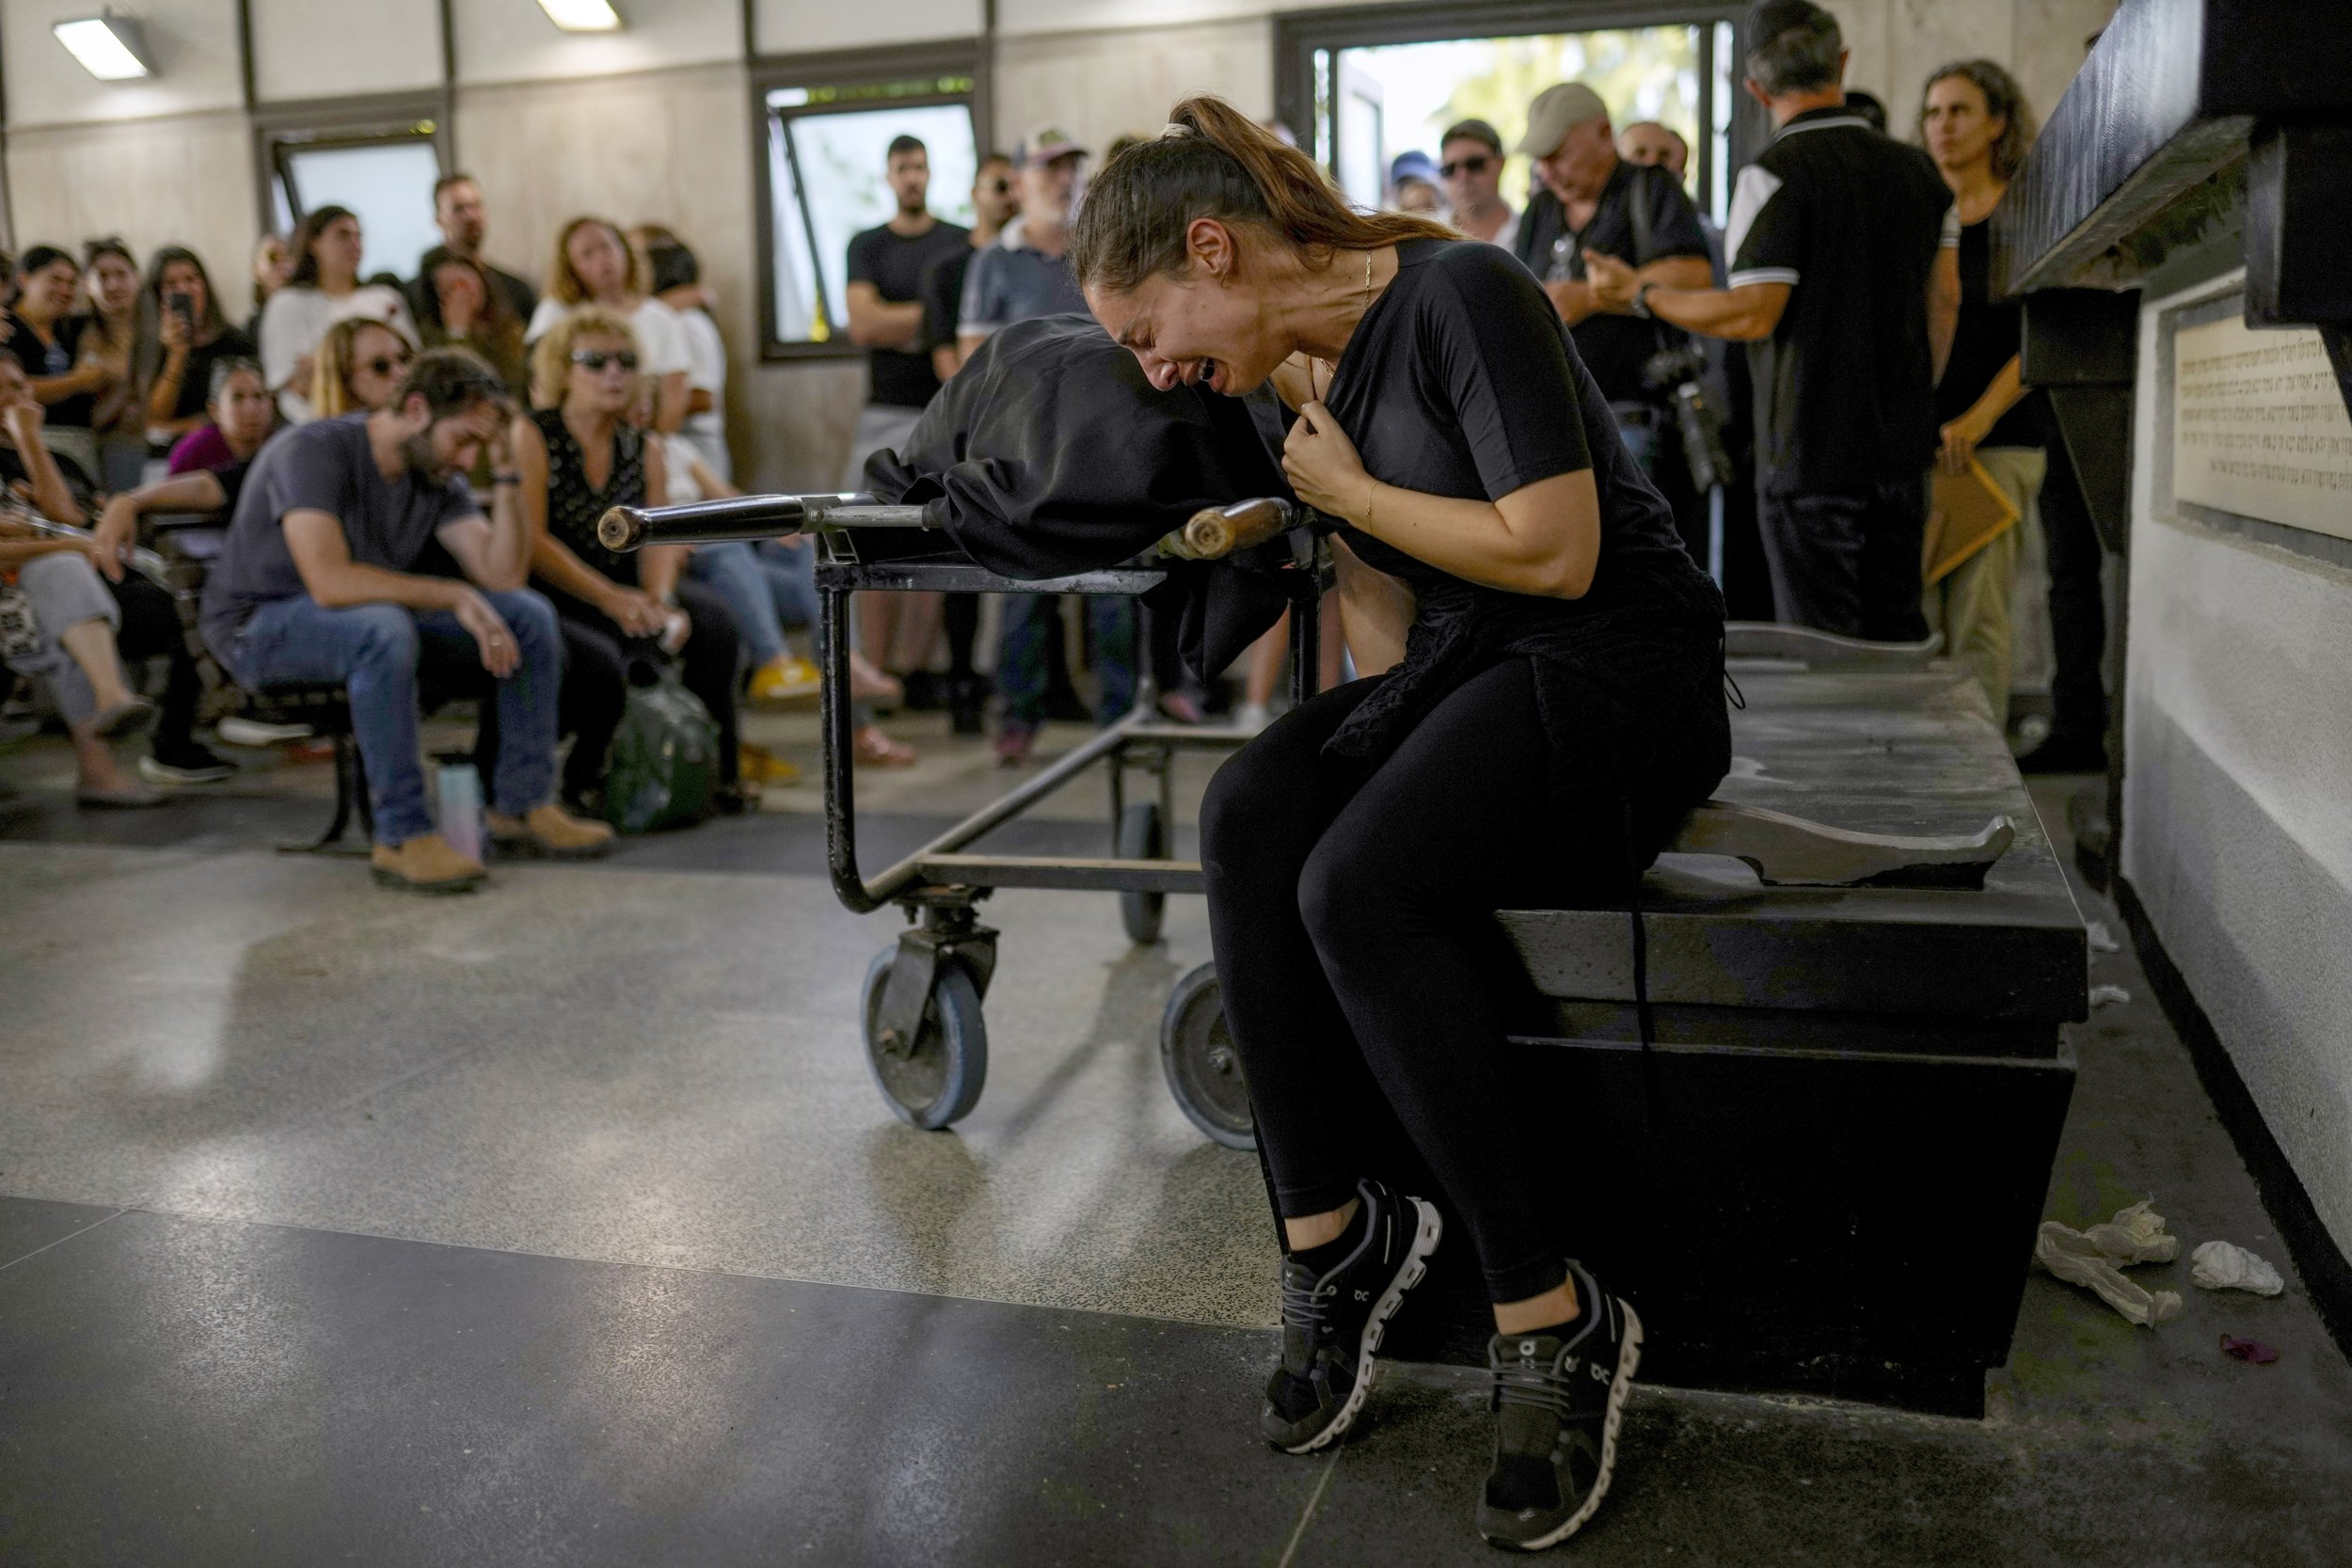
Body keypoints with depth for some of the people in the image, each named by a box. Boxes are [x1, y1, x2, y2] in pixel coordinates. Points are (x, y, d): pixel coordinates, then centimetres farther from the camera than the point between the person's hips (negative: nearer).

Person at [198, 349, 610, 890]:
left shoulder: (437, 474, 1)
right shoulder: (313, 451, -21)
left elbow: (503, 574, -8)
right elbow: (330, 582, -34)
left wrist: (507, 472, -14)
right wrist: (453, 595, -31)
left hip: (378, 620, 7)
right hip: (258, 625, -7)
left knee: (530, 614, -7)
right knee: (383, 629, -41)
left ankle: (521, 806, -4)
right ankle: (403, 835, -33)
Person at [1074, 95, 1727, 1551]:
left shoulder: (1459, 295, -13)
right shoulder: (1304, 378, 12)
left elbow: (1555, 554, -19)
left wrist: (1348, 490, -9)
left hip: (1618, 668, -7)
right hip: (1456, 674, 7)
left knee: (1356, 885, -30)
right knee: (1248, 811, -22)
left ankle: (1556, 1322, -17)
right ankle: (1330, 1226, -12)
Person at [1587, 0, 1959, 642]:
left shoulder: (1775, 174, -11)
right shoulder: (1917, 168, 9)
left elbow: (1753, 315, -17)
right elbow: (1944, 298, 11)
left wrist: (1639, 294, -5)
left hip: (1811, 453, -6)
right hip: (1901, 449, 7)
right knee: (1898, 639, 14)